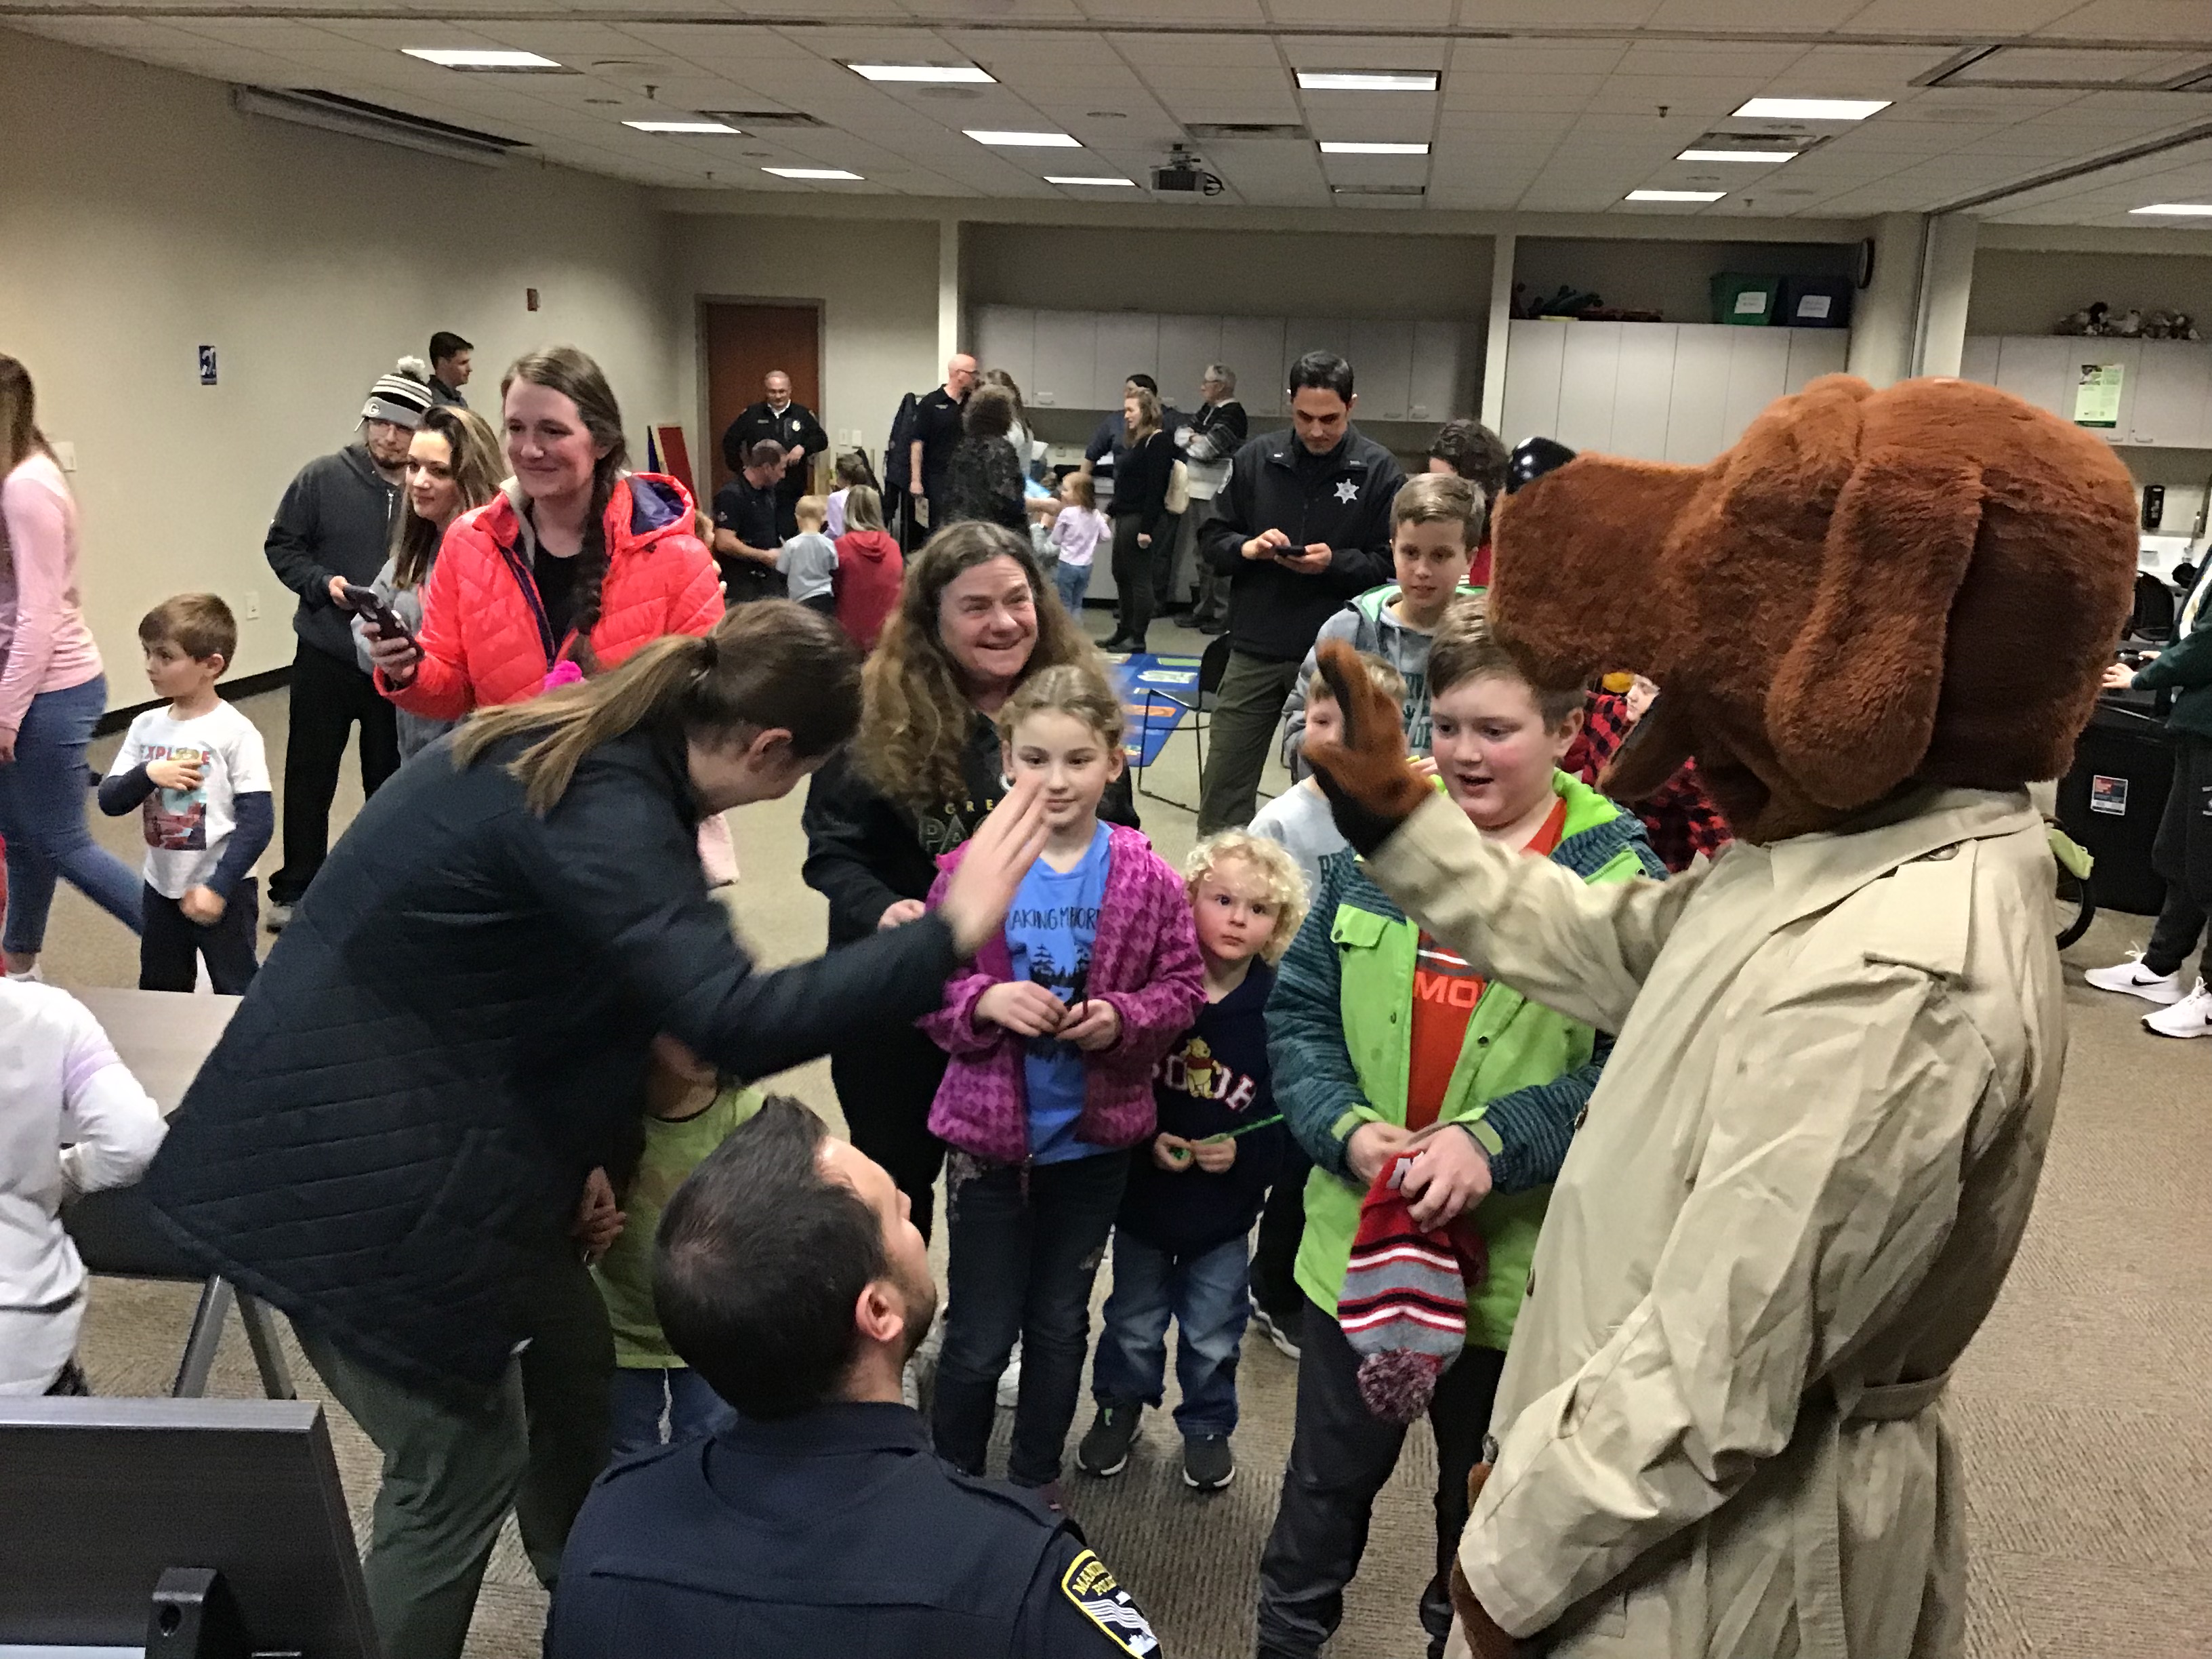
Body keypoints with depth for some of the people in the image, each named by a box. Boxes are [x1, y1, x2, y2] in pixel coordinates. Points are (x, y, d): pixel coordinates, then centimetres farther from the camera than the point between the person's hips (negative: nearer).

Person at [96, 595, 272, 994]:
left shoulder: (235, 733, -15)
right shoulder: (146, 727, 3)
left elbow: (258, 821, -17)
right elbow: (109, 802, 2)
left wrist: (218, 887, -20)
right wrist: (149, 775, -17)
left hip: (221, 889, -6)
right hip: (161, 887, 6)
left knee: (238, 998, 3)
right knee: (159, 993, 18)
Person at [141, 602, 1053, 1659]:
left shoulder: (586, 749, 3)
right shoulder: (604, 814, -28)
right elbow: (735, 1024, -38)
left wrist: (568, 1151, 10)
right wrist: (949, 932, -34)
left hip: (447, 1127, 10)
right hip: (356, 1162, -10)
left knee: (573, 1352, 20)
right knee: (467, 1464, 2)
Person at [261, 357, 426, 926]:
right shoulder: (324, 477, -5)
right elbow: (281, 545, 2)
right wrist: (322, 582, -14)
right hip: (325, 655, 1)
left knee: (392, 779, 12)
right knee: (310, 777, 10)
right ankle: (294, 890, 23)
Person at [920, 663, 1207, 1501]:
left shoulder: (1146, 878, -10)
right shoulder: (970, 868, -12)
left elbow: (1183, 985, -2)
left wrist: (1123, 1018, -20)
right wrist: (982, 1000, -24)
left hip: (1094, 1138, 2)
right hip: (989, 1132, -1)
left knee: (1060, 1323, 20)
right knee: (979, 1335, 9)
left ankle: (1037, 1480, 42)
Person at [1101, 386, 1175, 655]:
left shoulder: (1158, 442, -12)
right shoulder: (1135, 441, 17)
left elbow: (1156, 487, -18)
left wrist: (1147, 528, -21)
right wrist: (1110, 512, 20)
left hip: (1142, 519, -10)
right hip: (1125, 517, 10)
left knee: (1139, 578, -4)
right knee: (1121, 575, 14)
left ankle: (1137, 639, 2)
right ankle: (1124, 632, 23)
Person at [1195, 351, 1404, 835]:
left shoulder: (1379, 470, -2)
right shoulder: (1255, 458, 3)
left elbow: (1391, 563, -3)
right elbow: (1212, 539, 8)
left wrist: (1335, 562, -19)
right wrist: (1247, 547, -12)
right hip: (1254, 650, 2)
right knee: (1224, 782, 6)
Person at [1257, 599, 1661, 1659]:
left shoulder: (1617, 879, -13)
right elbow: (1298, 1012, -2)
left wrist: (1490, 1142, -28)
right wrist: (1347, 1128, -17)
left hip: (1516, 1264, -2)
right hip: (1357, 1237, 2)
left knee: (1485, 1502, 23)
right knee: (1329, 1478, 23)